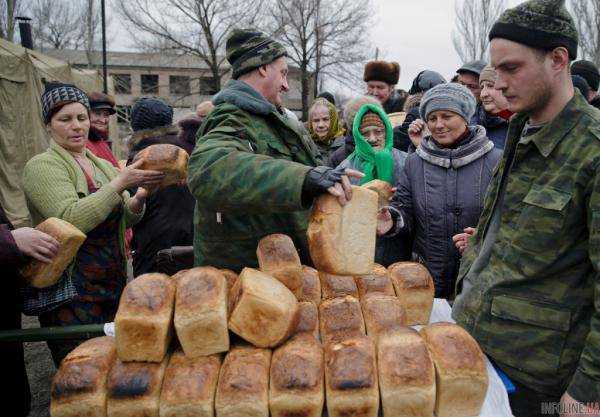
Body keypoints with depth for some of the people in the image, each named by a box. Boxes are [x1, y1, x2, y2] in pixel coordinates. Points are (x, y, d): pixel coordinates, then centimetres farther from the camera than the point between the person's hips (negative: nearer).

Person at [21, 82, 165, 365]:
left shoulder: (103, 165, 12)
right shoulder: (42, 166, -9)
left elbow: (126, 218, 9)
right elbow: (71, 220, -24)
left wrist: (141, 196, -12)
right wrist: (121, 182, -25)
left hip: (113, 283, 7)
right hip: (70, 292, -6)